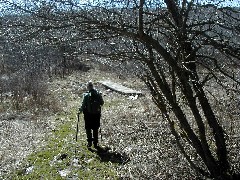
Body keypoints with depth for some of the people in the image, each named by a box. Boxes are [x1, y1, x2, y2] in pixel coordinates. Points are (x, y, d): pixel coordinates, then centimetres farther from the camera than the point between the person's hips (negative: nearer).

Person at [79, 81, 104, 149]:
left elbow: (83, 105, -13)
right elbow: (102, 103, 1)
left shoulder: (86, 95, -17)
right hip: (96, 113, 3)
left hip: (88, 114, -3)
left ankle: (89, 142, 9)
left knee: (88, 128, 13)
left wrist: (80, 110, 4)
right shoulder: (98, 94, -8)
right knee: (95, 129, 15)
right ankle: (95, 143, 21)